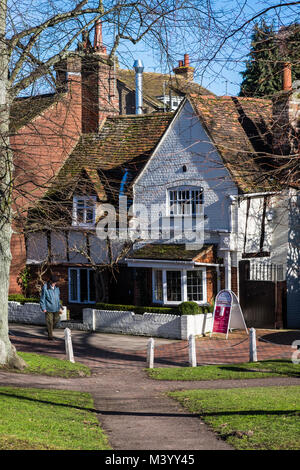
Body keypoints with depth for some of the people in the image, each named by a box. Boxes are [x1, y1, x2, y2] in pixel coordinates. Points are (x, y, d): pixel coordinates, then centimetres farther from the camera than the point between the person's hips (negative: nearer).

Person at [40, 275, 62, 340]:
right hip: (48, 308, -6)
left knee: (56, 319, 10)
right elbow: (42, 298, -8)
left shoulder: (56, 288, 7)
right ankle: (50, 335, 3)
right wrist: (43, 308, -12)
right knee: (50, 322, -4)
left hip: (56, 308, 6)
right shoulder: (45, 288, -11)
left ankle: (49, 329, 34)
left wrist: (59, 307, 18)